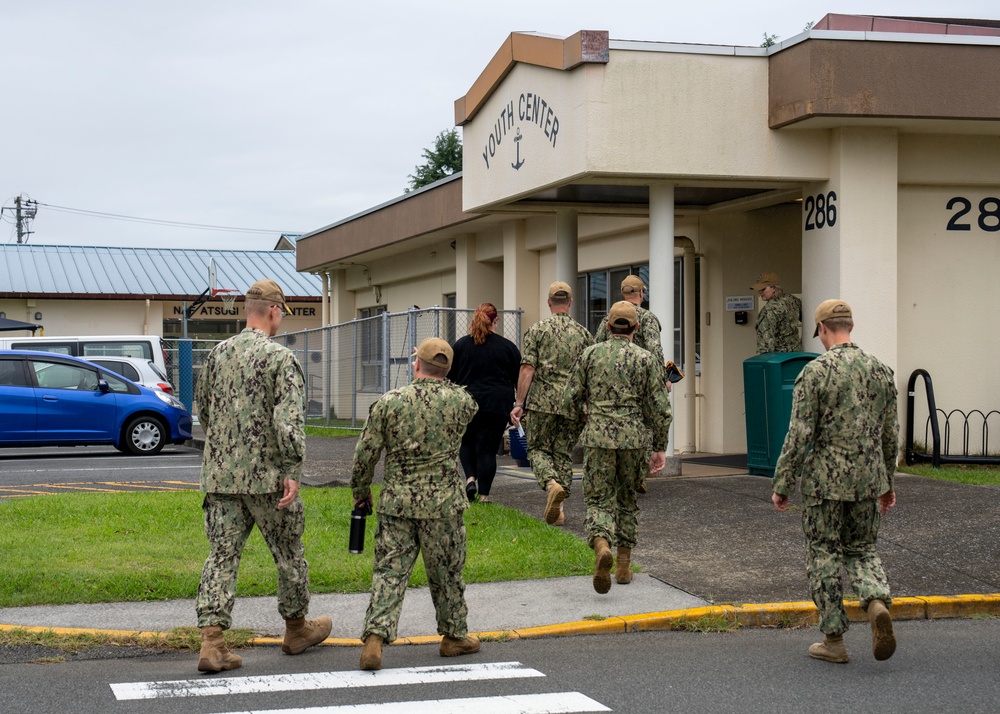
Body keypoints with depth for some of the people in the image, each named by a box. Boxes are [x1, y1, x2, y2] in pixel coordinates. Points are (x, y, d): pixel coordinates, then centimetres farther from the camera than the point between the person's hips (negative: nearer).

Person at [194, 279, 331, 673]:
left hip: (220, 475, 5)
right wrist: (292, 470, -19)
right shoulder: (280, 357, -11)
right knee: (288, 552, 13)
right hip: (267, 476, -5)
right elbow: (289, 419, -19)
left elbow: (202, 408, 19)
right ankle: (297, 629, 28)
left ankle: (211, 641, -7)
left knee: (222, 555, 3)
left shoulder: (217, 354, 7)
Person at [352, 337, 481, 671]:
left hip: (396, 502, 0)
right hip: (443, 503, 0)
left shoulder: (389, 402, -5)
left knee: (389, 571, 3)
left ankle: (375, 636, -10)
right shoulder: (461, 401, -3)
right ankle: (454, 636, 27)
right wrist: (438, 382, 32)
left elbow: (365, 453, -2)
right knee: (446, 572, 13)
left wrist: (360, 490, 15)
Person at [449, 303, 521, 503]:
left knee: (466, 442, 19)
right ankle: (483, 493, 1)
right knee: (488, 448, 2)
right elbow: (519, 379, 6)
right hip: (497, 406, -1)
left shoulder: (460, 345, 3)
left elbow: (450, 378, 8)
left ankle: (470, 478, -2)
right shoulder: (508, 347, 1)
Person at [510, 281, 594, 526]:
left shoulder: (537, 330, -1)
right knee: (563, 454, 10)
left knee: (538, 449, 11)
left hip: (543, 402, -2)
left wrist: (518, 403, -6)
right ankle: (557, 510, 7)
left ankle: (551, 484, -18)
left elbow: (527, 368, -8)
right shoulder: (583, 334, 7)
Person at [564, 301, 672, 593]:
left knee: (599, 500, 3)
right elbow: (660, 408, -2)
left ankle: (601, 546, -27)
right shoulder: (646, 359, 0)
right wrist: (660, 447, 6)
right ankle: (623, 566, 22)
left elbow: (570, 400, 3)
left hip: (598, 438, 0)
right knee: (628, 500, 17)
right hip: (634, 439, 1)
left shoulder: (590, 355, 3)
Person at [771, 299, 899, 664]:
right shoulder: (880, 370, 4)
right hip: (868, 477, 4)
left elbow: (799, 435, -13)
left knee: (823, 555, 7)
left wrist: (782, 485, -6)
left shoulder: (815, 371, -11)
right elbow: (890, 434, 10)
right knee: (862, 549, 18)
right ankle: (877, 602, -10)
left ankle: (834, 640, 10)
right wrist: (887, 483, 21)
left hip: (825, 479, -4)